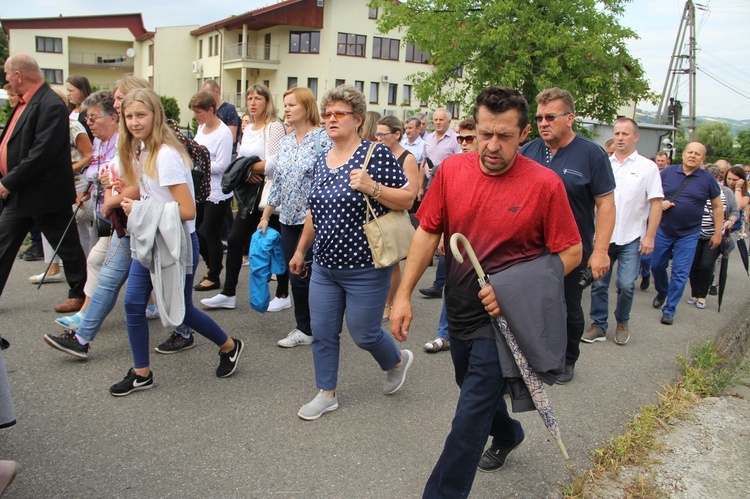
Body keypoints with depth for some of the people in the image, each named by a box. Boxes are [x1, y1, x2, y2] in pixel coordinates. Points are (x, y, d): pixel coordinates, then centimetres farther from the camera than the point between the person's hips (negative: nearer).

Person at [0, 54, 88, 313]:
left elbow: (41, 153, -25)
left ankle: (80, 294, 21)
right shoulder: (25, 102, 10)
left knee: (67, 246, 7)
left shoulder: (51, 106, -20)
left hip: (45, 193, -9)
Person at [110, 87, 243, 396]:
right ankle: (141, 373, 19)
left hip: (176, 243, -8)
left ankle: (229, 346, 30)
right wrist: (130, 198, -2)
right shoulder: (141, 151, 7)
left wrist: (140, 209, -19)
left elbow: (187, 210, -25)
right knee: (133, 304, 4)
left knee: (181, 309, 6)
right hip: (149, 241, 8)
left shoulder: (166, 155, -21)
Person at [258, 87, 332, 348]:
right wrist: (265, 216, 17)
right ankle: (304, 328, 20)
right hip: (288, 219, 7)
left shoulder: (322, 139, -9)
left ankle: (306, 329, 13)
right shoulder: (285, 142, 12)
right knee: (295, 276, 8)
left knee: (303, 276, -5)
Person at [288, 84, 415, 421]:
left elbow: (407, 200, -11)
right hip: (324, 266, 6)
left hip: (364, 268, -6)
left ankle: (398, 361, 37)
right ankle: (326, 394, 28)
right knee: (322, 332, 10)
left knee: (363, 333, 6)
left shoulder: (376, 154, -11)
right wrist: (301, 251, 22)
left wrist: (372, 188, -26)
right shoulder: (321, 161, 9)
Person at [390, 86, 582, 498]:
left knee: (471, 416, -5)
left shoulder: (544, 184, -16)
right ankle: (507, 435, 58)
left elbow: (570, 252, -9)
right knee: (475, 388, 27)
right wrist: (404, 294, -2)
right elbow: (428, 232, 1)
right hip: (460, 308, 6)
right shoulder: (452, 170, -4)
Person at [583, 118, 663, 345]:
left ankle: (622, 322, 22)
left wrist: (650, 237, -9)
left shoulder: (647, 167, 0)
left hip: (631, 238, -2)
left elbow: (656, 204, -2)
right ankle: (599, 325, 19)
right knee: (598, 283, 5)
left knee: (626, 284, -2)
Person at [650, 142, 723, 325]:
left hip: (688, 235, -2)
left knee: (680, 273, -2)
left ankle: (669, 309, 9)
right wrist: (660, 202, -15)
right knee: (657, 265, 13)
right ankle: (662, 292, 41)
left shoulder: (708, 179, -4)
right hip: (663, 230, 2)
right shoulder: (667, 172, -2)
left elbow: (717, 207, 3)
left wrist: (718, 233, 1)